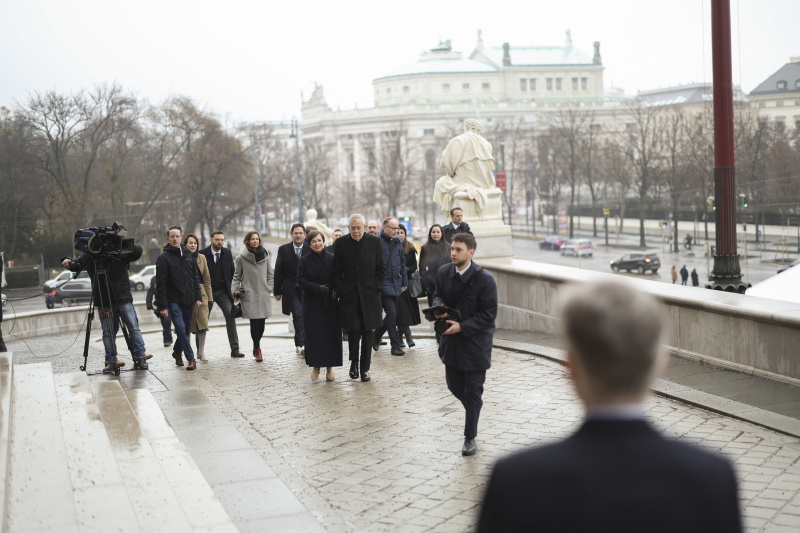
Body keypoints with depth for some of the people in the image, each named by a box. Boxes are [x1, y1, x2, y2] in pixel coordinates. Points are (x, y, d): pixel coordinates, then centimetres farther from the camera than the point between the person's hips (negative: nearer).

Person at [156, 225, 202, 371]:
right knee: (180, 327, -15)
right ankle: (191, 358, -12)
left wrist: (198, 297, 7)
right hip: (173, 300, -5)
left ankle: (177, 352, 32)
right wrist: (162, 305, -12)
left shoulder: (188, 255, 11)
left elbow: (195, 278, 15)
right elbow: (160, 284, -7)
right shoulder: (163, 258, -4)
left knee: (186, 329, 10)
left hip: (188, 300, 5)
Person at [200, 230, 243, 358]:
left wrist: (231, 289, 1)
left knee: (231, 315, -13)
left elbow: (232, 272, 10)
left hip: (223, 291, 2)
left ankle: (234, 349, -13)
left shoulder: (227, 253, 3)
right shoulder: (202, 254, -8)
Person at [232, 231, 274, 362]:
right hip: (249, 295, -3)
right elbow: (237, 277, 8)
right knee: (254, 322, -10)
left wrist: (269, 287, 8)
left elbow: (270, 274, 17)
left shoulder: (265, 255, 9)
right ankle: (257, 350, -2)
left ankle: (256, 347, 21)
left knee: (262, 323, 1)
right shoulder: (242, 258, 2)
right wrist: (236, 292, 2)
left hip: (263, 295, 3)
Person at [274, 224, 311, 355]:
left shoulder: (310, 249, 4)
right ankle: (301, 344, -19)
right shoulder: (283, 249, 3)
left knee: (305, 315, 5)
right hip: (290, 289, -2)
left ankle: (299, 344, 20)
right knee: (298, 314, -16)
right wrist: (277, 291, 0)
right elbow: (278, 272, 4)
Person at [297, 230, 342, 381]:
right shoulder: (304, 261, 2)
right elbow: (301, 281, -3)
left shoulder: (332, 259, 2)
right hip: (312, 304, 0)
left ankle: (330, 367, 10)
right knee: (314, 335, -2)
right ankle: (316, 365, 11)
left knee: (332, 334, 0)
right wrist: (317, 288, -18)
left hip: (330, 304, 0)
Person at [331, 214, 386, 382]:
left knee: (367, 332, 3)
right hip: (349, 295, 0)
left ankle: (365, 368, 11)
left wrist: (375, 288, -3)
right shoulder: (341, 243, 3)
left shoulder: (375, 242, 2)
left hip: (369, 294, 0)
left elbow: (381, 269, 6)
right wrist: (340, 289, -3)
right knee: (353, 330, -5)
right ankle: (354, 362, 18)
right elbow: (336, 270, 6)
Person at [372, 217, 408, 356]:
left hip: (396, 285, 7)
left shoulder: (398, 242, 12)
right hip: (384, 284, -7)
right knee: (391, 314, -9)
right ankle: (395, 346, -3)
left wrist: (404, 282, 16)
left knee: (391, 316, 10)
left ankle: (376, 338, 29)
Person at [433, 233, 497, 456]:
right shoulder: (443, 272, -1)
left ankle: (470, 438, 13)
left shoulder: (484, 279, -18)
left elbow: (489, 314, -16)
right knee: (454, 385, 16)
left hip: (475, 341, -5)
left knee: (473, 391, 2)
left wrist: (462, 326, -23)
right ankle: (474, 408, 47)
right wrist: (439, 306, -8)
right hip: (451, 340, 5)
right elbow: (438, 294, 16)